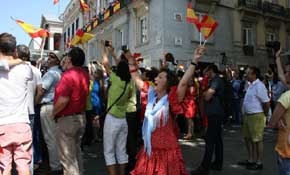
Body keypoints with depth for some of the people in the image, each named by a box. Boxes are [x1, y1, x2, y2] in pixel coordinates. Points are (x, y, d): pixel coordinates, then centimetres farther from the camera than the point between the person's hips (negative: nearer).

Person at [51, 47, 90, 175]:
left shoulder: (68, 75, -21)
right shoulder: (85, 74, 3)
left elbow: (63, 101, -28)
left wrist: (53, 114, -10)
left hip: (67, 119, -8)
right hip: (81, 118, 8)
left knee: (67, 157, 2)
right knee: (76, 153, 21)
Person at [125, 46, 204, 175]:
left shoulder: (171, 100, -13)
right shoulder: (151, 96, 4)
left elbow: (184, 83, -28)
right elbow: (137, 80, 13)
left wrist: (194, 61, -34)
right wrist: (131, 61, 14)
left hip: (166, 152, -5)